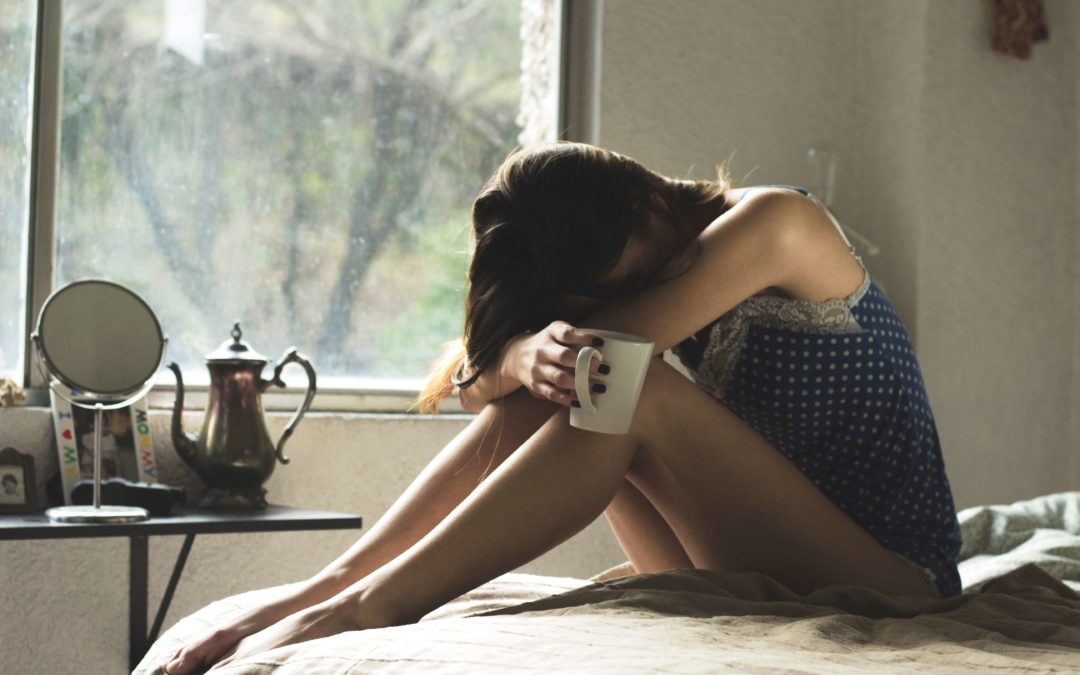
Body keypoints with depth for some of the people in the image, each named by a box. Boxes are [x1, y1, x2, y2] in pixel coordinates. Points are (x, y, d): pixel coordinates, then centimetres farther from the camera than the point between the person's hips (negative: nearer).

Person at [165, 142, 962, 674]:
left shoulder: (774, 222, -14)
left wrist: (513, 353, -10)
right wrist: (521, 358, -27)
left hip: (889, 585, -7)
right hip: (759, 575, 7)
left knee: (634, 392, -28)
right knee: (538, 391, -9)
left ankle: (368, 603, -27)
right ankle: (335, 585, -13)